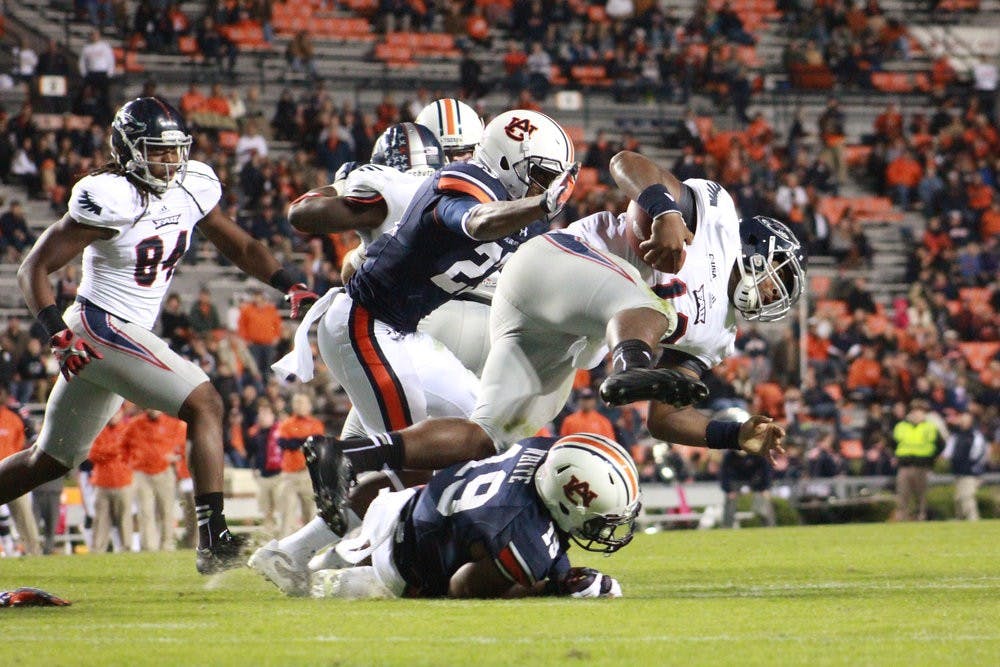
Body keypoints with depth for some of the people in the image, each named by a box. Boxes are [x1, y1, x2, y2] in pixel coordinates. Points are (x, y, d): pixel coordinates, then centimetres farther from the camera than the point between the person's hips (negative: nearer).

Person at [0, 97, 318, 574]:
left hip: (129, 335, 9)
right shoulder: (110, 199, -19)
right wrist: (59, 334, -28)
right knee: (204, 405, -18)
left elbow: (239, 246, 15)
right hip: (99, 329, -9)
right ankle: (213, 539, -21)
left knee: (49, 462, 18)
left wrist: (290, 287, 0)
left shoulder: (192, 186, 2)